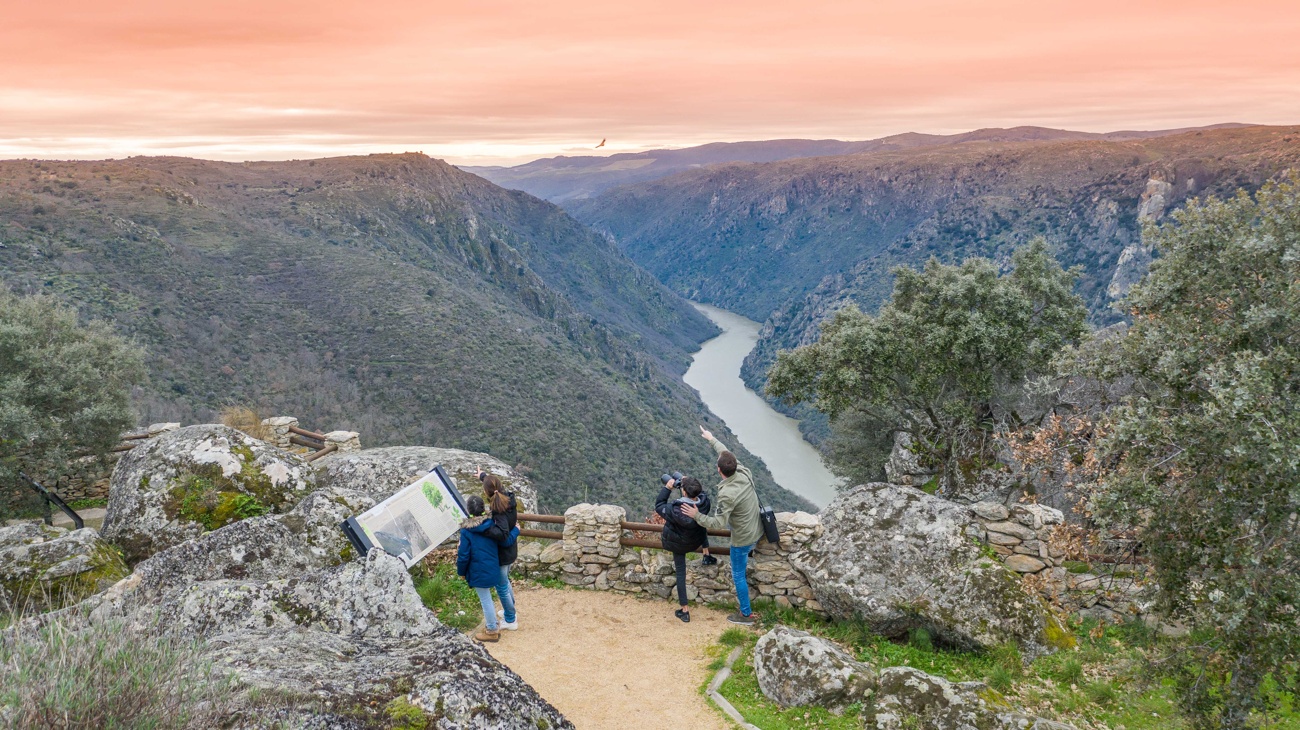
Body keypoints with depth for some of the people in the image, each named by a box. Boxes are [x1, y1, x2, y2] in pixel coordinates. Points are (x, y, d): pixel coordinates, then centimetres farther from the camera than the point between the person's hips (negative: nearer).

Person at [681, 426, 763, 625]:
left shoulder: (727, 494, -34)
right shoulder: (744, 473, -14)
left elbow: (718, 523, -31)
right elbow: (726, 453, 3)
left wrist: (697, 516, -22)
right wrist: (712, 439, 16)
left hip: (743, 538, -8)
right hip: (757, 530, 8)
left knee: (738, 575, 12)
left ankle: (746, 615, 26)